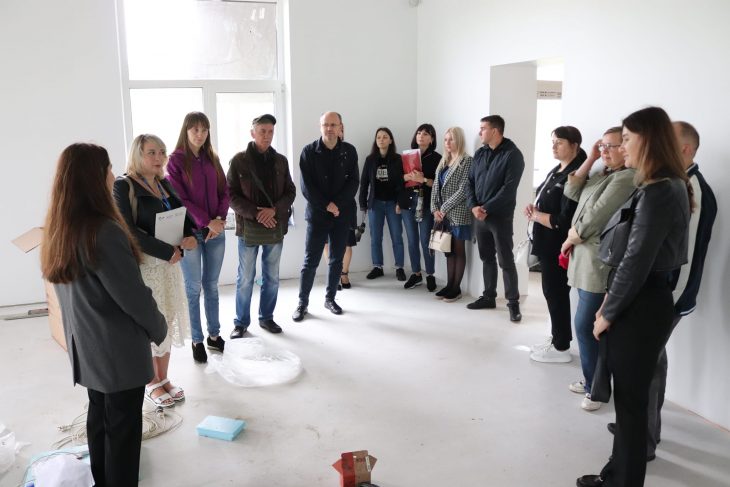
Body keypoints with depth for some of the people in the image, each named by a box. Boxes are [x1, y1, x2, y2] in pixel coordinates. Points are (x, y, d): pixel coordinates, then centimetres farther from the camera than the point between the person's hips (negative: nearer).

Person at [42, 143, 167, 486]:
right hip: (118, 348, -8)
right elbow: (133, 296, -21)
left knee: (99, 416, 21)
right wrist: (159, 328, -5)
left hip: (85, 344, 8)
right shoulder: (104, 232, -26)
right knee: (123, 427, 7)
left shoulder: (58, 230, 2)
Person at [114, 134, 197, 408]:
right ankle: (152, 385, 20)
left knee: (167, 323, 13)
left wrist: (190, 237, -10)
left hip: (169, 264, 7)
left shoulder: (165, 184, 10)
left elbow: (182, 216, 13)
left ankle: (163, 379, 27)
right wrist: (169, 251, -20)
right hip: (142, 266, -6)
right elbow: (129, 231, -19)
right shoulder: (123, 187, -11)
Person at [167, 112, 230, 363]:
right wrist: (206, 222, -16)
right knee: (193, 288, 3)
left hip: (216, 230, 4)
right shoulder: (176, 160, -5)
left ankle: (214, 334, 22)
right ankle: (197, 340, 12)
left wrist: (220, 219, -8)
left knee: (211, 285, 12)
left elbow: (224, 192, 9)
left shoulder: (212, 158, 10)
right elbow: (178, 198, -11)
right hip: (190, 231, -4)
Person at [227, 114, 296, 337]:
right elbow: (231, 195, -6)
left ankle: (266, 317, 27)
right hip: (248, 227, -3)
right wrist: (256, 213, -17)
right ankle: (241, 322, 19)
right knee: (245, 279, 5)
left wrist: (274, 210, -13)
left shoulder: (281, 161, 6)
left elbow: (290, 192, 6)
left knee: (271, 277, 12)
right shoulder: (239, 160, -3)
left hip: (275, 228, 3)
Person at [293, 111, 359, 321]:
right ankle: (302, 302, 13)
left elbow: (353, 182, -2)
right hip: (317, 213, -2)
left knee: (337, 260, 11)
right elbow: (307, 186, -8)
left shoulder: (349, 151, 3)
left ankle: (330, 298, 26)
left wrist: (337, 203, -15)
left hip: (342, 214, 3)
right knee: (310, 261, 1)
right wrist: (326, 205, -15)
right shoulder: (309, 151, -3)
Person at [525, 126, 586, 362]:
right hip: (547, 243, 9)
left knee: (556, 293, 0)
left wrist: (536, 215, -12)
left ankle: (561, 348, 12)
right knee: (553, 292, 15)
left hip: (557, 245, -9)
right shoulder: (556, 171, 13)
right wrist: (534, 208, 2)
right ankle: (558, 341, 26)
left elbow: (564, 220, -23)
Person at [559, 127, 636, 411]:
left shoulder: (626, 178, -15)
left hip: (600, 263, -9)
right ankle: (592, 380, 25)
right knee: (586, 326, 14)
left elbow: (594, 219, -18)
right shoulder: (602, 176, 15)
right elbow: (571, 192, 9)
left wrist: (569, 240, -3)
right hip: (585, 259, 9)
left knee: (585, 326, -5)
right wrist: (590, 159, 3)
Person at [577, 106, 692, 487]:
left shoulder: (659, 192, -19)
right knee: (627, 396, 18)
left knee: (630, 399, 4)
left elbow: (636, 261, -20)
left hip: (640, 307, -10)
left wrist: (609, 312, -11)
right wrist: (611, 301, 11)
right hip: (636, 301, 10)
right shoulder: (660, 188, 13)